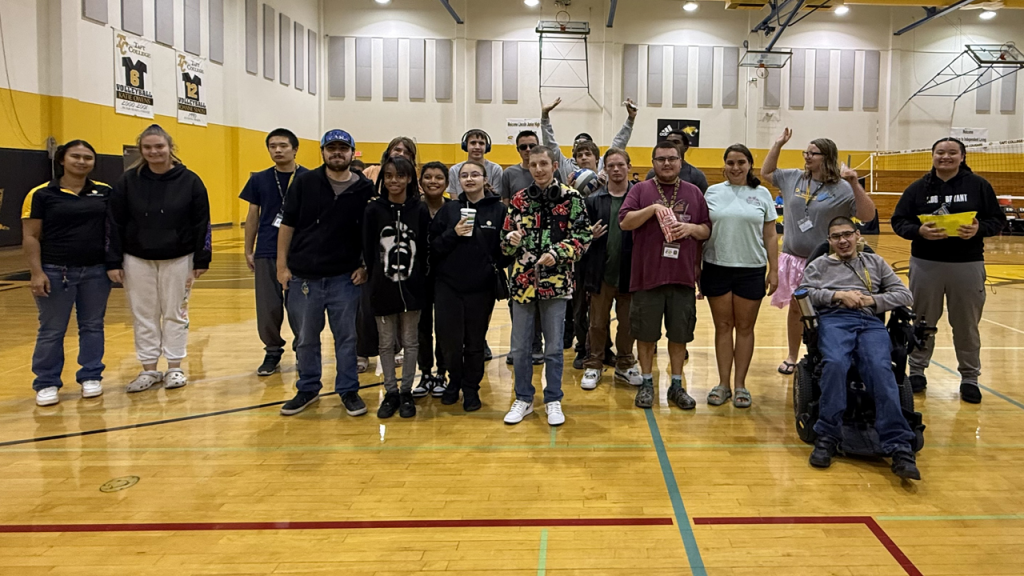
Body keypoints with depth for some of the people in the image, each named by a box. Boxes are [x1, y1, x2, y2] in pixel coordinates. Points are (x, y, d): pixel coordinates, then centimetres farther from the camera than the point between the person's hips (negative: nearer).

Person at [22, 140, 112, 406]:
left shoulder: (104, 192, 5)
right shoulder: (42, 194, -4)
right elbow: (30, 237, -4)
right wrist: (37, 273, -12)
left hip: (96, 272, 3)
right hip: (55, 272, -3)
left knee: (93, 326, 11)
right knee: (51, 331, 6)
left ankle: (91, 377, 23)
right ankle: (46, 384, 17)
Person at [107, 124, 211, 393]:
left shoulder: (189, 180, -4)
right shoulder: (128, 181, -1)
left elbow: (201, 224, -3)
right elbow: (114, 224, -1)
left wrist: (202, 260, -6)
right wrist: (113, 262, -5)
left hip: (178, 260, -1)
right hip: (137, 260, 1)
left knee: (175, 314, 7)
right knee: (144, 316, 7)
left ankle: (175, 368, 19)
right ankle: (149, 370, 18)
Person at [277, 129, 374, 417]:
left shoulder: (365, 189, 0)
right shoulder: (304, 182, 0)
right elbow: (287, 225, 2)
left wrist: (365, 266, -2)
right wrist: (282, 265, -1)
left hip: (344, 277, 0)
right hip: (304, 276, 1)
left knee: (347, 336, 8)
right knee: (306, 338, 12)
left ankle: (348, 390, 23)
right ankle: (308, 390, 28)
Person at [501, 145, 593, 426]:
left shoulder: (572, 198, -2)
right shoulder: (518, 199, 5)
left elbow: (583, 236, -6)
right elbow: (505, 239, 8)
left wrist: (557, 253, -19)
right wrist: (512, 240, -14)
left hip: (556, 281, -2)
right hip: (522, 279, 2)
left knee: (554, 347, 8)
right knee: (520, 346, 9)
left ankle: (553, 400, 23)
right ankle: (523, 399, 25)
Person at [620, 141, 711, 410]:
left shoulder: (694, 193, 12)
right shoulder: (641, 190, 5)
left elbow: (707, 230, 12)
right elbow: (624, 222, -6)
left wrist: (691, 228, -8)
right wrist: (653, 208, -17)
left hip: (683, 276, 2)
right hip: (647, 275, -2)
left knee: (680, 334, 9)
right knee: (646, 333, 7)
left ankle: (677, 385, 22)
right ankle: (646, 383, 21)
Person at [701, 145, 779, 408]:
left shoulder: (762, 194, 4)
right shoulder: (713, 192, 4)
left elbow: (770, 236, 5)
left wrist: (774, 270, 0)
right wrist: (696, 266, 2)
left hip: (751, 270, 0)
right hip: (717, 268, 0)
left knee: (745, 327, 6)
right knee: (723, 326, 6)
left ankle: (740, 385, 16)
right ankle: (723, 384, 15)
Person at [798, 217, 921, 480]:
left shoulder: (875, 262, 29)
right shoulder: (820, 264, 27)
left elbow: (905, 295, 19)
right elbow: (803, 292, 9)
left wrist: (873, 300, 2)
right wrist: (838, 295, -3)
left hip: (871, 322, 1)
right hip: (834, 320, -1)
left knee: (881, 369, -30)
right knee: (835, 364, -35)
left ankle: (899, 446, -37)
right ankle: (827, 437, -32)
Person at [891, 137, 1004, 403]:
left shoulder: (979, 185, 3)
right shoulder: (918, 188, 4)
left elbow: (997, 220, 2)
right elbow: (899, 221, 1)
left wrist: (978, 228, -18)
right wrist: (919, 231, -18)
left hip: (968, 264, 0)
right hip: (925, 264, 1)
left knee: (967, 325, 7)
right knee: (923, 321, 9)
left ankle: (970, 378, 19)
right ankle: (917, 371, 22)